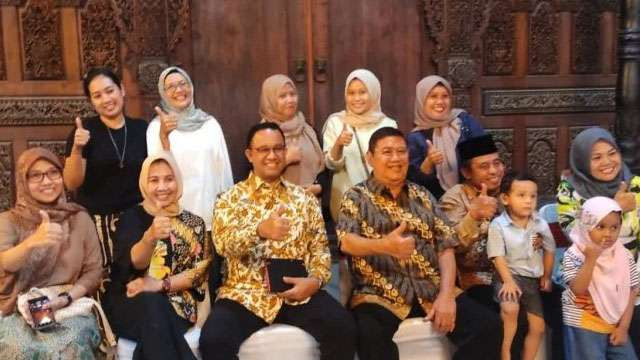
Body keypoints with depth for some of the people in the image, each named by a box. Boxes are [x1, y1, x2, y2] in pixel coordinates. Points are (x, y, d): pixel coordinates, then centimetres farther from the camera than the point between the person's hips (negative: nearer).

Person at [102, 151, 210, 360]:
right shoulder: (131, 217, 6)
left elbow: (200, 270, 2)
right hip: (128, 304, 0)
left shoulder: (194, 224, 11)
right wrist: (150, 236, -35)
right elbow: (133, 262, -12)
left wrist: (160, 284, -14)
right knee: (151, 303, -33)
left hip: (175, 304, 0)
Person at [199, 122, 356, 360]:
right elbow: (223, 244, -13)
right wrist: (260, 230, -33)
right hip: (245, 295, -1)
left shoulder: (305, 199, 13)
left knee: (343, 329, -23)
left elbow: (320, 248, 10)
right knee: (213, 340, -30)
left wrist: (316, 279, -11)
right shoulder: (230, 199, 5)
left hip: (298, 293, 2)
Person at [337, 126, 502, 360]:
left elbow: (445, 246, 10)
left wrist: (446, 294, -6)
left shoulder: (423, 196, 16)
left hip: (432, 289, 4)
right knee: (370, 334, -34)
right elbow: (346, 242, -11)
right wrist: (384, 246, -33)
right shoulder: (356, 197, 5)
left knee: (488, 325, -14)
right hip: (379, 292, -4)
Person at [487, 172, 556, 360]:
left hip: (533, 280, 5)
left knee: (538, 327, 6)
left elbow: (549, 251, 13)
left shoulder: (541, 224, 0)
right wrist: (508, 281, -22)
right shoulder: (498, 225, -13)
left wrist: (546, 277, 16)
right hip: (509, 276, -5)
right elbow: (498, 256, -14)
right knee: (510, 308, -33)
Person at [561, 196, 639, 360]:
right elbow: (578, 290, -20)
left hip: (616, 325, 5)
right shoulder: (574, 254, -12)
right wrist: (591, 259, -25)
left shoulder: (624, 255, 0)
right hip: (584, 325, -4)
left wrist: (624, 326, -3)